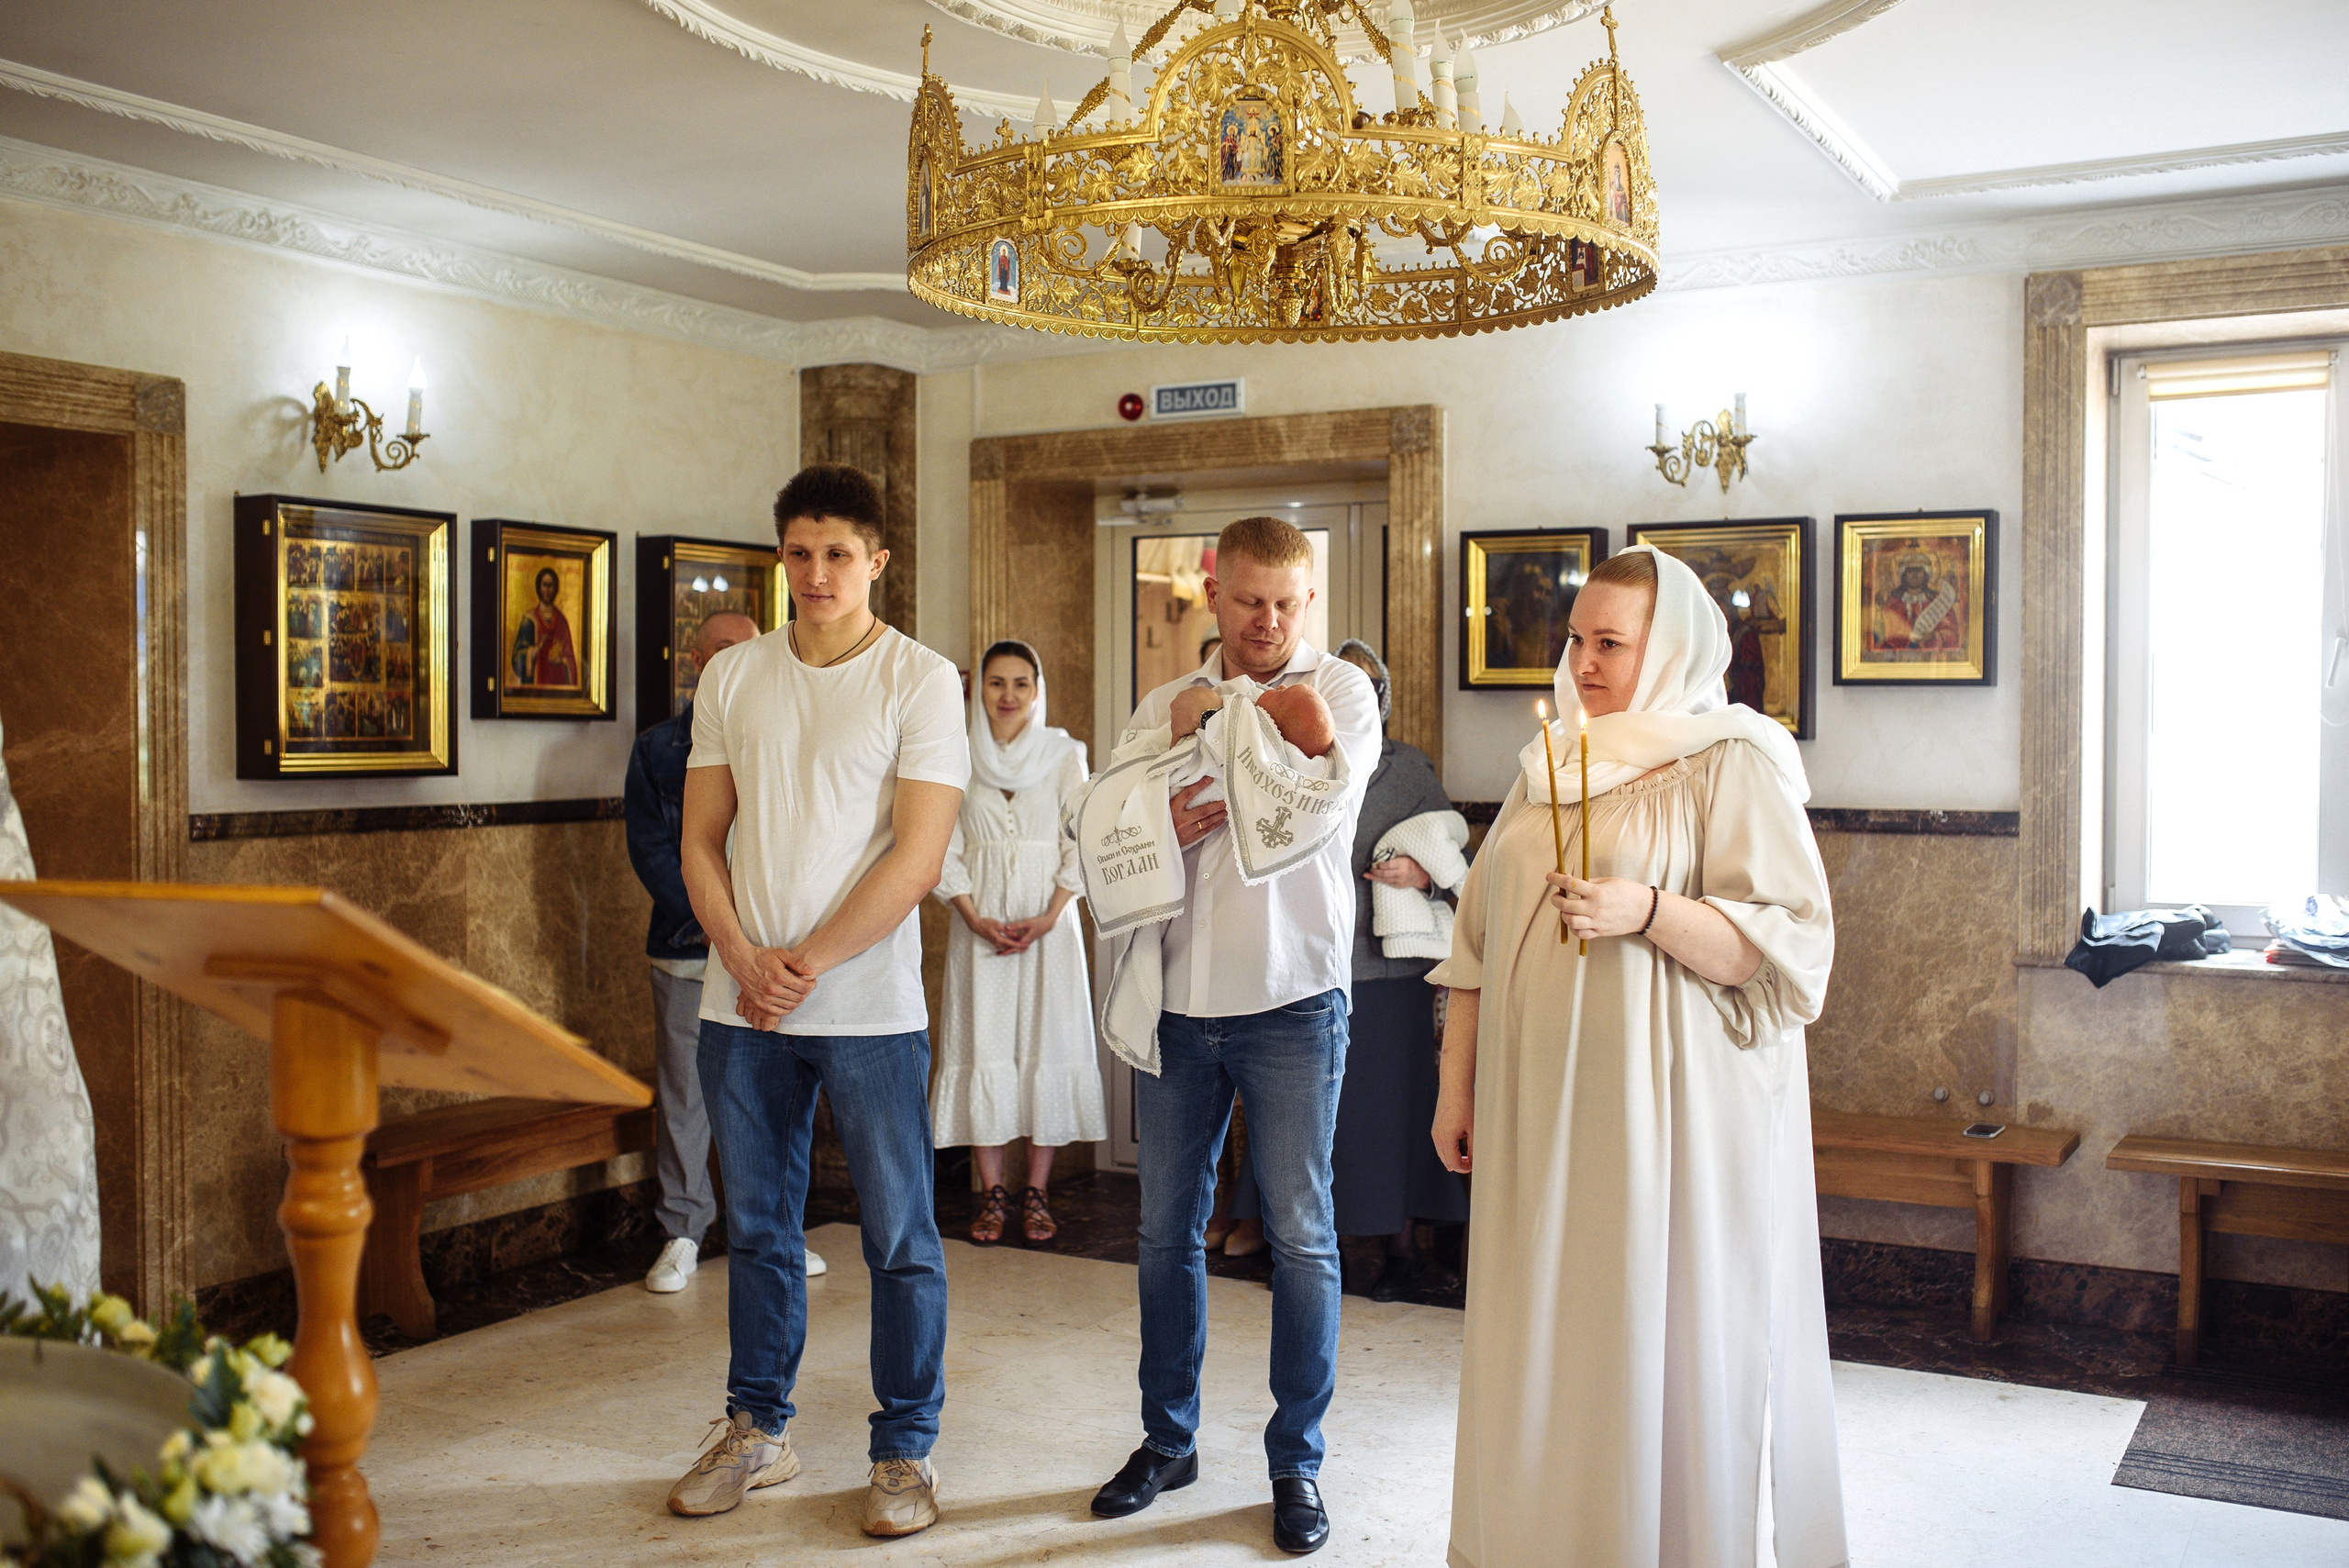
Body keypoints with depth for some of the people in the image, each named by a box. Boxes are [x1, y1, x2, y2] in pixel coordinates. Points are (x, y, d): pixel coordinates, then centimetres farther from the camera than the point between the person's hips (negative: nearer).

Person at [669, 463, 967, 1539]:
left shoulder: (920, 680, -5)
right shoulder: (731, 677, 8)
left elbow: (918, 856, -11)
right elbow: (701, 838, 8)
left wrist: (807, 962, -14)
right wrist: (743, 959, -7)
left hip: (867, 1006, -4)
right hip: (740, 1004, 4)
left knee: (900, 1238, 3)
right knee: (758, 1229, 14)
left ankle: (905, 1450, 17)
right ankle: (757, 1432, 29)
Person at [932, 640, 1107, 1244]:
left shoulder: (1064, 754, 3)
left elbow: (1080, 843, 0)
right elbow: (945, 848, 3)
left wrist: (1047, 919, -11)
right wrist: (976, 920, -9)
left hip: (1049, 924, 0)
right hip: (980, 924, 1)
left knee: (1048, 1045, -1)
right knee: (982, 1046, -1)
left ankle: (1036, 1193, 7)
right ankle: (993, 1194, 7)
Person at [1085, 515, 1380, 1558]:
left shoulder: (1341, 691, 0)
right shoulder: (1166, 705, 11)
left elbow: (1317, 814, -17)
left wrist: (1215, 724, -12)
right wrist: (1157, 829, -14)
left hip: (1291, 1001, -4)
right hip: (1177, 1001, 4)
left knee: (1301, 1236, 2)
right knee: (1167, 1228, 11)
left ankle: (1297, 1461, 16)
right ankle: (1168, 1440, 27)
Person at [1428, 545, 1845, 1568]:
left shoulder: (1734, 764, -4)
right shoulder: (1547, 768, 15)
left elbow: (1790, 943, -11)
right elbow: (1479, 939, 17)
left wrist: (1650, 913, -24)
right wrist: (1457, 1085, 14)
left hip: (1668, 1117, -5)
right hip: (1542, 1113, 6)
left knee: (1662, 1347, 0)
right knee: (1544, 1343, 10)